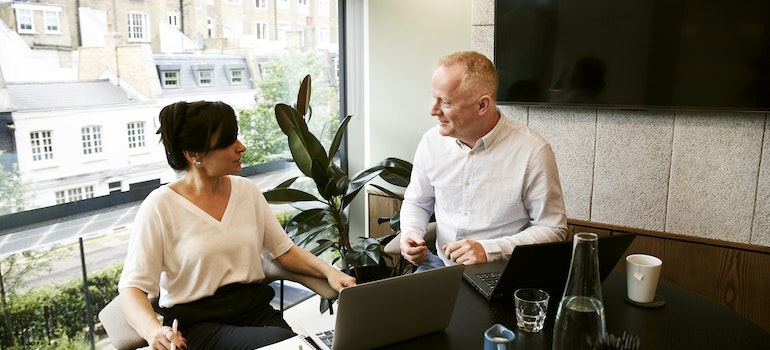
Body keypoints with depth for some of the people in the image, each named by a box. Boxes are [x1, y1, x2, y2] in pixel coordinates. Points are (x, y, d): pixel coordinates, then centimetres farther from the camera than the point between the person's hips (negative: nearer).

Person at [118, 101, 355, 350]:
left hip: (255, 309, 5)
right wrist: (153, 330, -29)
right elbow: (132, 288, -9)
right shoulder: (160, 206, -8)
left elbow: (284, 251, 13)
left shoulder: (247, 190, 7)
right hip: (198, 323, -5)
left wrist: (328, 271, -4)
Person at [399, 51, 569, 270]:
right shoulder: (431, 141, 0)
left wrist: (489, 250, -19)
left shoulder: (533, 151, -14)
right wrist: (410, 234, -6)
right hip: (440, 263, 3)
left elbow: (553, 229, -8)